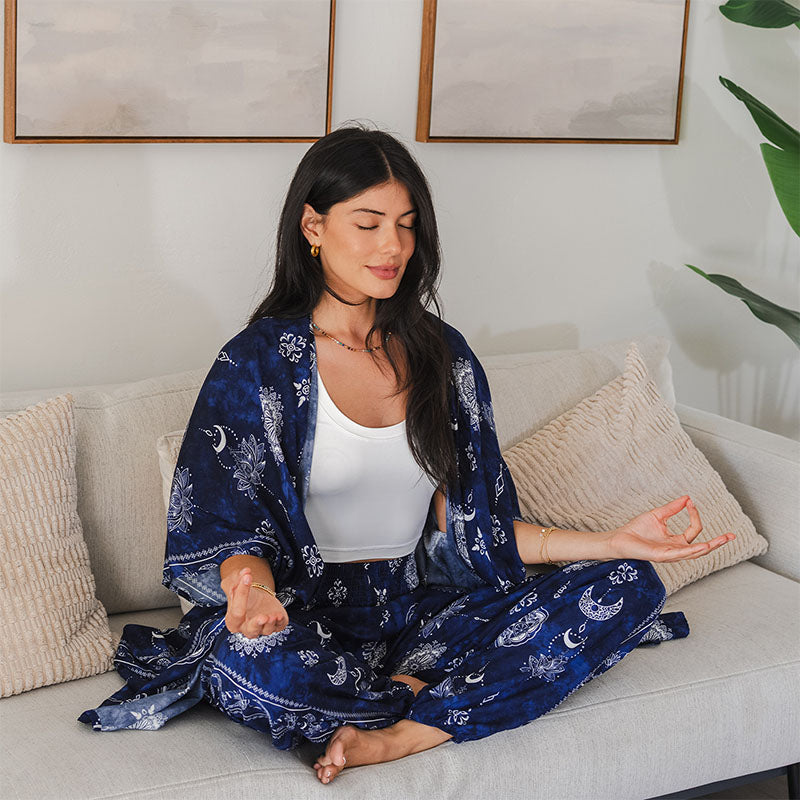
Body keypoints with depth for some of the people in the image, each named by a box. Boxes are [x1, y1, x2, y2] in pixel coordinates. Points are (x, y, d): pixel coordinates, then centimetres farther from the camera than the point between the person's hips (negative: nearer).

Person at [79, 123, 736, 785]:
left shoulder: (440, 352, 8)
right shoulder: (258, 363, -5)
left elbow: (468, 525, 7)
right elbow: (233, 532, -8)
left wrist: (613, 543, -5)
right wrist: (254, 590, -34)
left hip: (419, 604, 5)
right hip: (311, 614, -4)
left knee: (628, 586, -14)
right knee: (243, 658, -40)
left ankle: (397, 736, -24)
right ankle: (438, 701, -13)